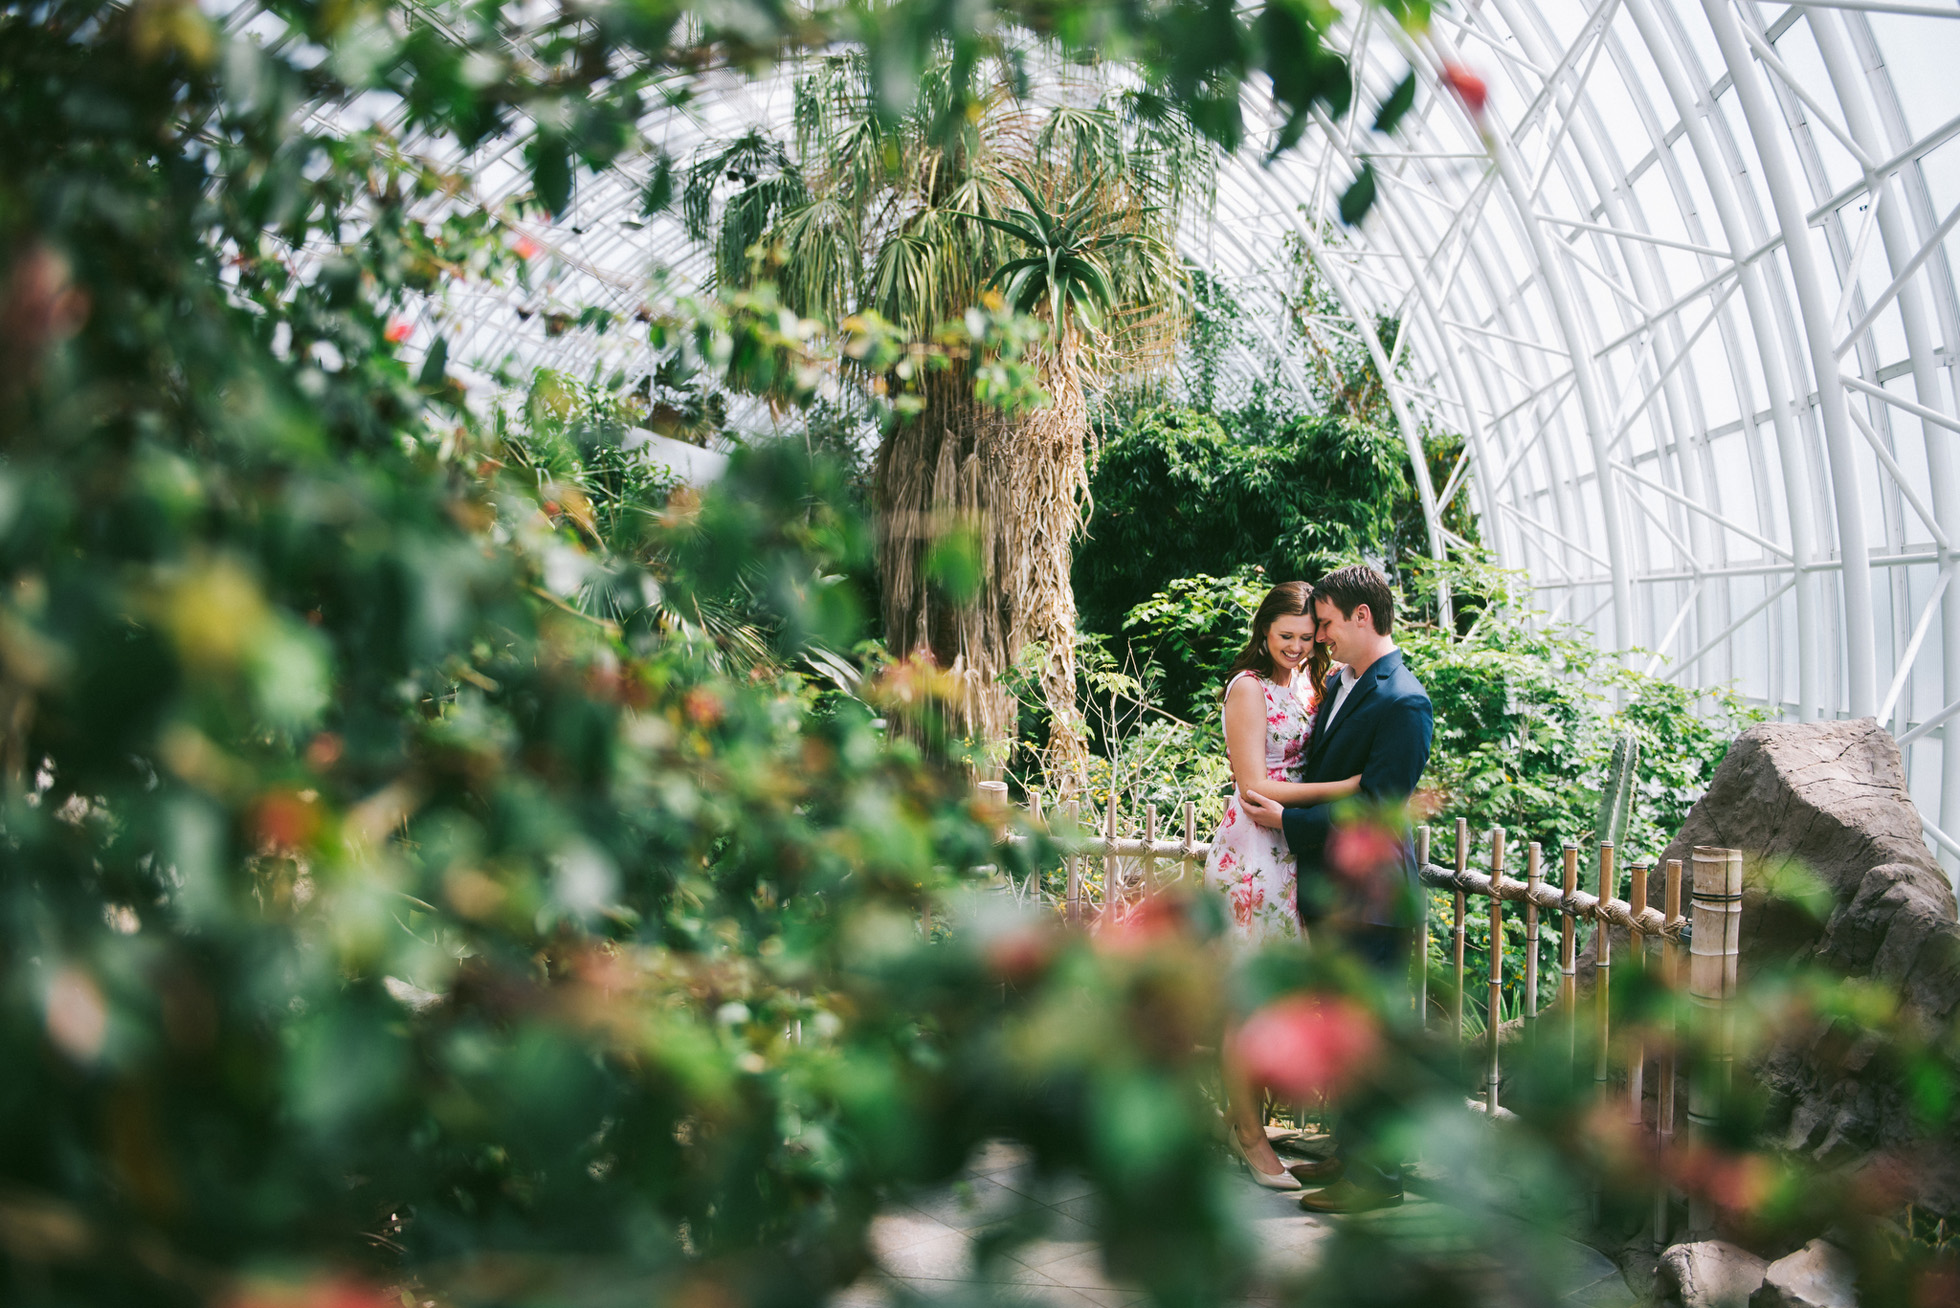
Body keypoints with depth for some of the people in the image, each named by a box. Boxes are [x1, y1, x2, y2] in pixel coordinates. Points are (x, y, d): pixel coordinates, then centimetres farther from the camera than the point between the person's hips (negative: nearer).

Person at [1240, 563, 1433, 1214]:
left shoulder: (1403, 703, -17)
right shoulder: (1338, 686, 12)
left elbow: (1373, 809, -20)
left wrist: (1287, 819, -14)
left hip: (1370, 897, -9)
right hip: (1332, 892, 9)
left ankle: (1375, 1177, 7)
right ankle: (1350, 1154, 28)